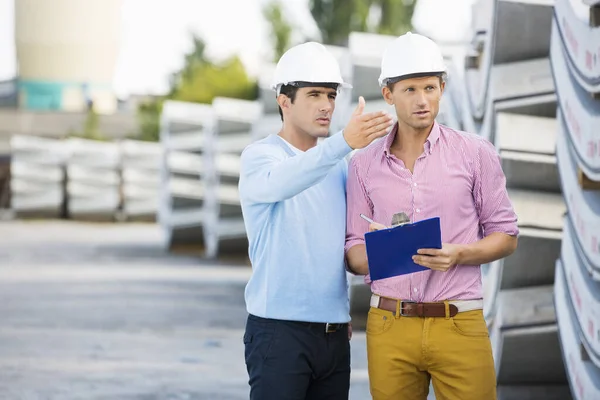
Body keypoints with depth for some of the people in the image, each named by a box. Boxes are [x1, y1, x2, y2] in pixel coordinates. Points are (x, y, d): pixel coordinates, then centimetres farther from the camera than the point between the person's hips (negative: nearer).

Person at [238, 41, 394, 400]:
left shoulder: (339, 166, 14)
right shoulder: (260, 156, -6)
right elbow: (279, 182, -29)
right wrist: (345, 142, -44)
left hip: (335, 333, 6)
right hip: (280, 330, -6)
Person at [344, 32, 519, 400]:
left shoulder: (476, 154, 3)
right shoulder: (364, 165, 8)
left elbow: (506, 236, 6)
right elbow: (354, 255, 10)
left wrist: (458, 255, -13)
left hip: (459, 324, -1)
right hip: (389, 325, 2)